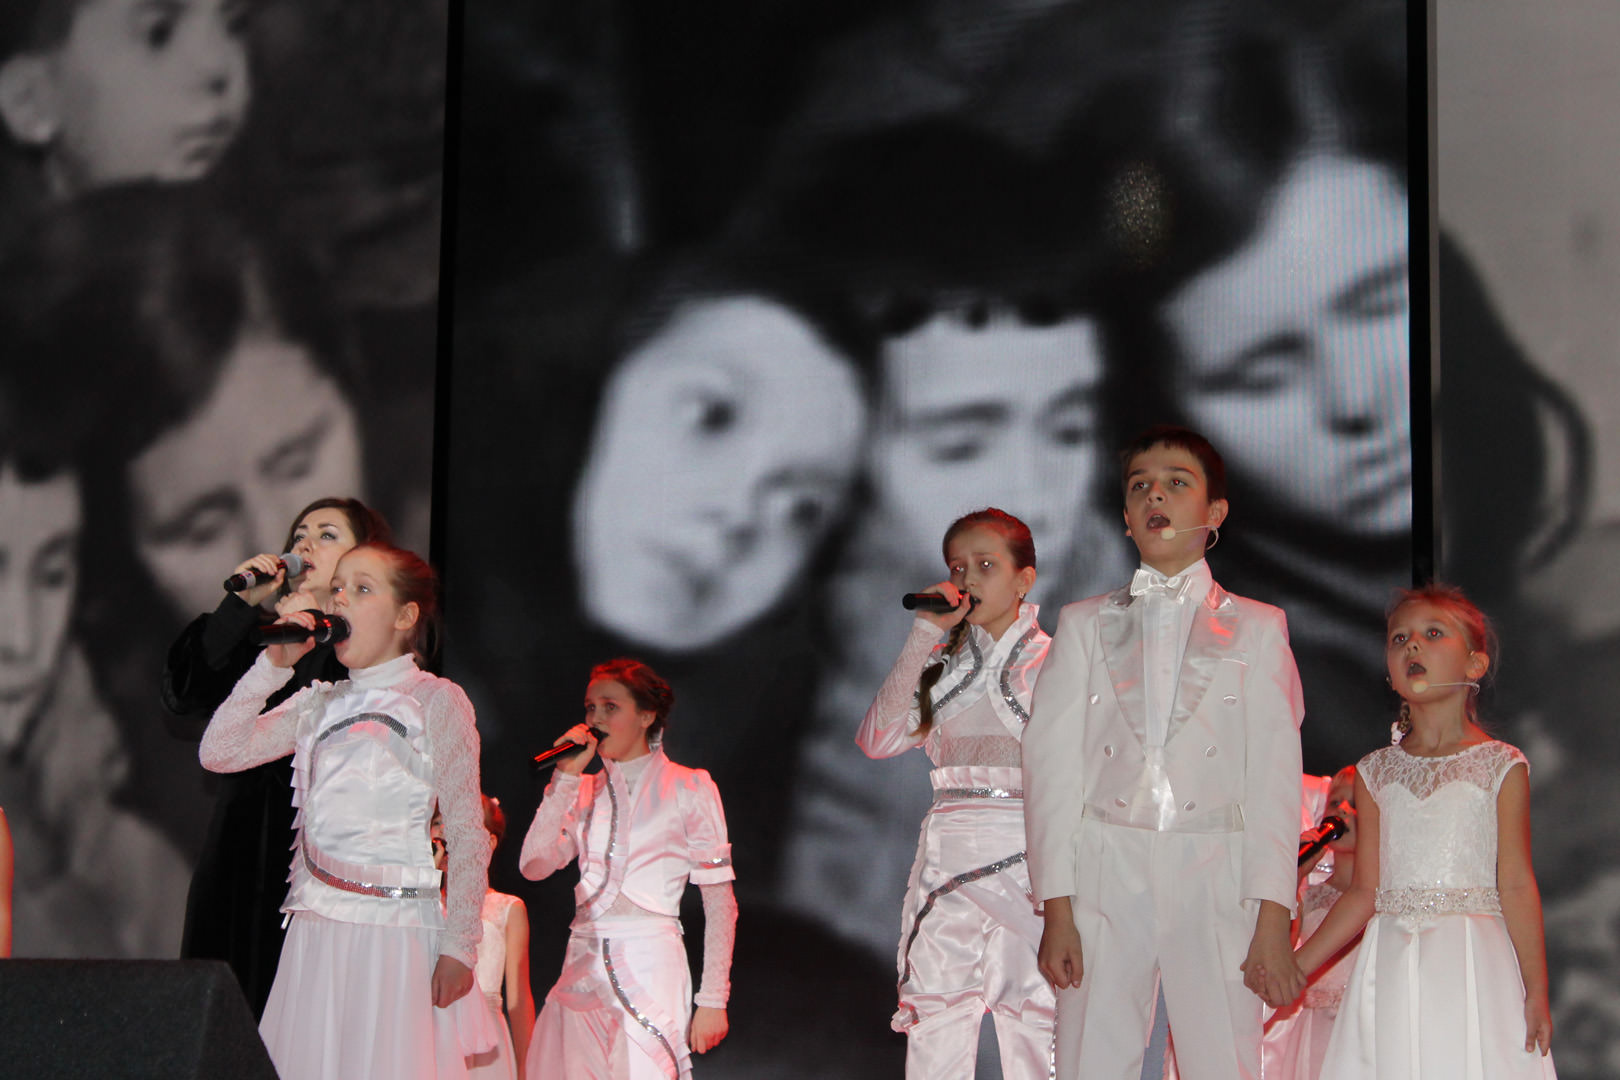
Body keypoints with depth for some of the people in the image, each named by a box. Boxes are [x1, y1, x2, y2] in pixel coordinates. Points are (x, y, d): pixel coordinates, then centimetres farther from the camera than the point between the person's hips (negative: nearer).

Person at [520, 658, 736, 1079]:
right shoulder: (585, 792, 16)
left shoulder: (688, 788, 3)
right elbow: (534, 865, 0)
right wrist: (566, 776, -2)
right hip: (583, 974, 4)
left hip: (651, 969, -4)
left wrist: (713, 1000, -5)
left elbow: (720, 902, 0)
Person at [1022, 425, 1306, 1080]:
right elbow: (1051, 763, 7)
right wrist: (1056, 908, -3)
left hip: (1216, 879, -1)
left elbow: (1275, 773, 4)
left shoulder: (1257, 628, 12)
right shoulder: (1083, 625, 15)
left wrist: (1273, 915, -6)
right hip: (1105, 875, 1)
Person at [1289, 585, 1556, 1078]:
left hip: (1474, 963, -3)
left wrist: (1536, 991, -5)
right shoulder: (1376, 773, 10)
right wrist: (1292, 968, 5)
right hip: (1392, 965, 3)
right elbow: (1364, 892, 10)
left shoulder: (1500, 766, 2)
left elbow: (1516, 884, -2)